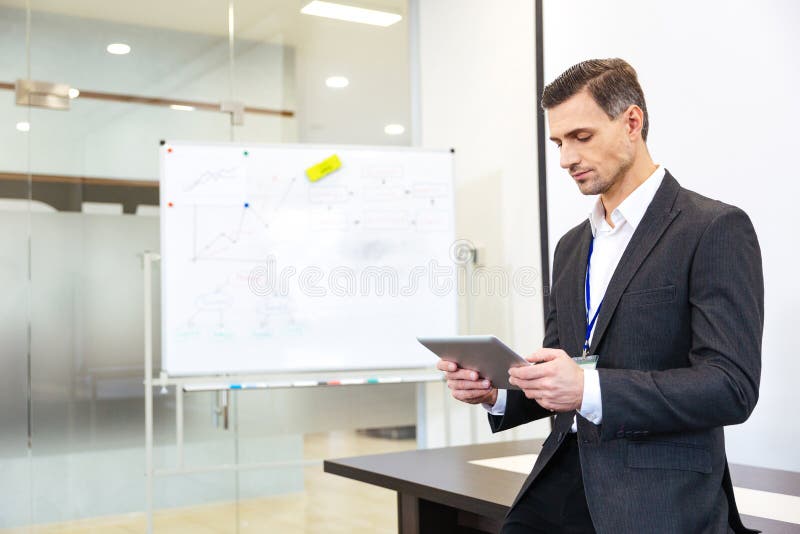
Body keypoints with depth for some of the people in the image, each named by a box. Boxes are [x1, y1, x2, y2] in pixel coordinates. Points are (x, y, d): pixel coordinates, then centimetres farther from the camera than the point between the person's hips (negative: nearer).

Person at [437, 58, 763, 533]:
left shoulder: (716, 229, -7)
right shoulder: (572, 247, 15)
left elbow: (733, 386, -15)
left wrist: (590, 389, -25)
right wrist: (495, 390, -2)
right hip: (563, 482, 6)